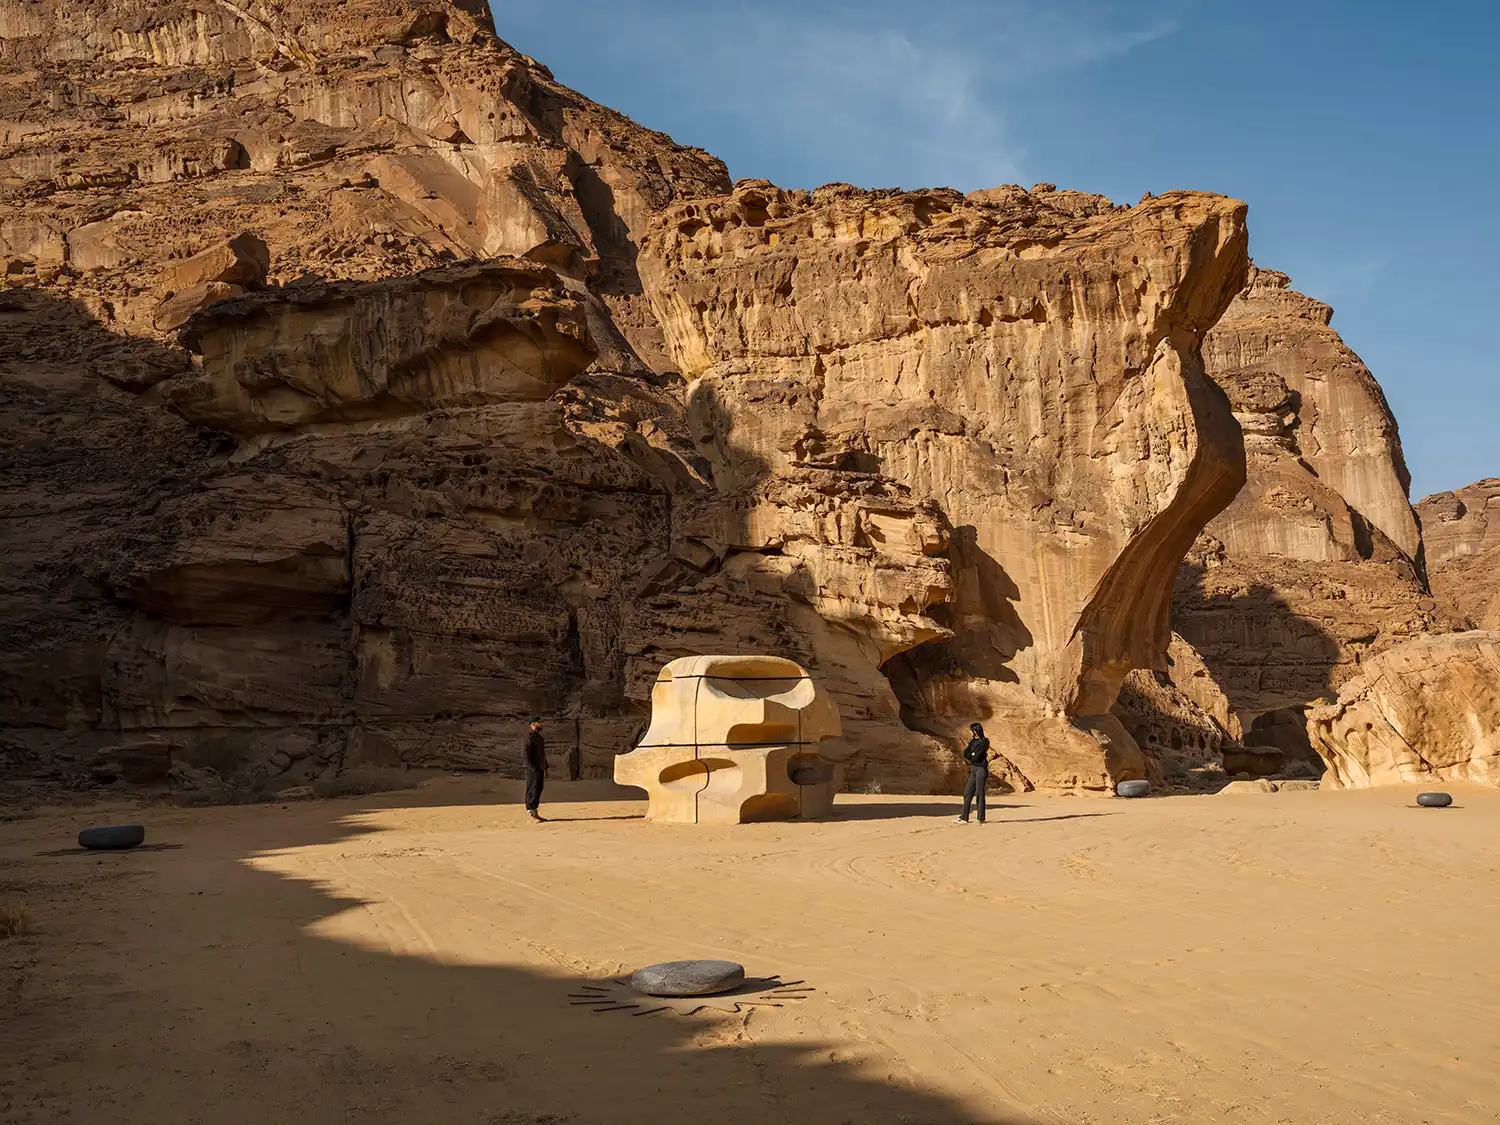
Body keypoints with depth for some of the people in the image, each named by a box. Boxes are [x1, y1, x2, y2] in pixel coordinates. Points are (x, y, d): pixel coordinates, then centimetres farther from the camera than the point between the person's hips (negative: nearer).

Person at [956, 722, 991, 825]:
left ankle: (981, 819, 1)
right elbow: (965, 754, 8)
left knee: (979, 794, -5)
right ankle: (964, 818, 8)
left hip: (981, 769, -8)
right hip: (974, 770, 8)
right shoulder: (973, 741, 15)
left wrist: (969, 756, 2)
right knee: (967, 793, 5)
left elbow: (976, 757, -14)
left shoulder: (984, 741, -9)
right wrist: (972, 755, -8)